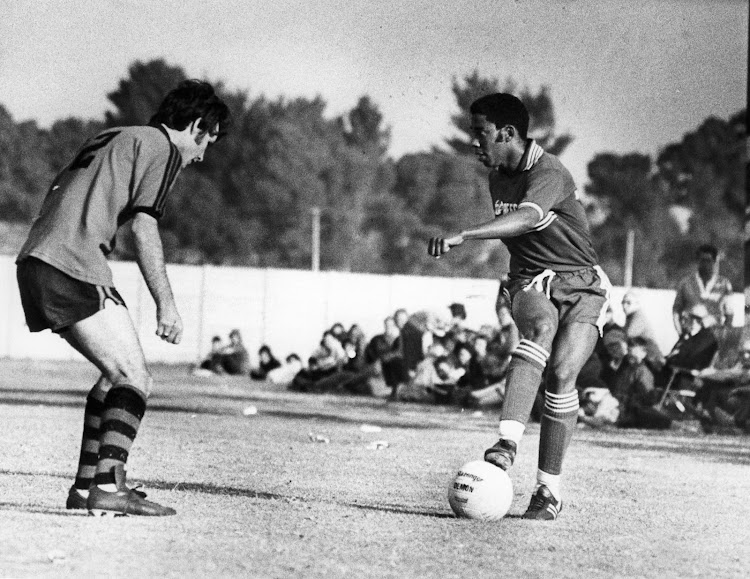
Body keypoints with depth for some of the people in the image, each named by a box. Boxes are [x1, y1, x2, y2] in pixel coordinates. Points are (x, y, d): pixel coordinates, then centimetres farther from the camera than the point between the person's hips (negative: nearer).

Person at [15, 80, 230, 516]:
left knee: (119, 374, 18)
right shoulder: (162, 147, 2)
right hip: (75, 268, -9)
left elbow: (56, 197, 25)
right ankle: (108, 485, -20)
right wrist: (166, 304, -6)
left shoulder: (112, 138, 28)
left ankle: (87, 483, 15)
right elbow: (144, 226, -8)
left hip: (35, 260, 9)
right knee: (135, 379, -7)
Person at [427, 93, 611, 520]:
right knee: (541, 327, -32)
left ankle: (550, 490, -10)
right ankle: (508, 441, -50)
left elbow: (526, 218, -39)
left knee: (561, 373, -22)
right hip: (531, 281, 4)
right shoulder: (498, 179, 8)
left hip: (581, 285, -4)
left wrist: (462, 237, -51)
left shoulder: (549, 173, -18)